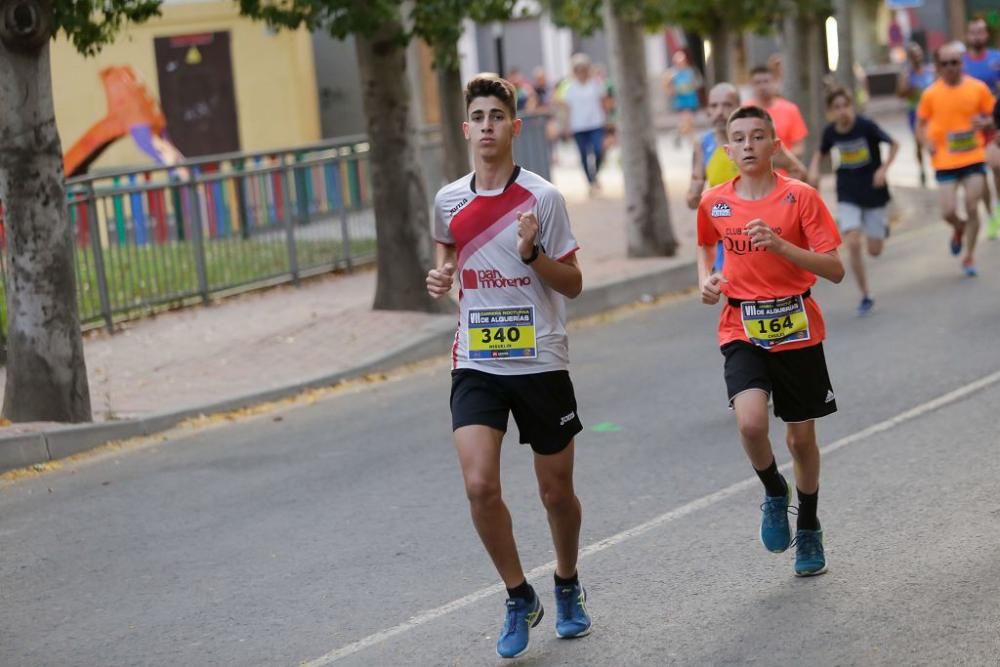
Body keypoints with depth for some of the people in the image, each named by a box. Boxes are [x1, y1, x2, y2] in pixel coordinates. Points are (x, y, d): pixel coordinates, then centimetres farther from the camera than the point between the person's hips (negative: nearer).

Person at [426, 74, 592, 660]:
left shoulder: (543, 197, -7)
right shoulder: (449, 201, 3)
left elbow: (573, 283, -4)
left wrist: (533, 254, -21)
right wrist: (442, 277, 3)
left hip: (540, 363, -2)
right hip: (476, 364, 2)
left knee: (556, 490, 9)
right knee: (480, 485, -14)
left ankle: (568, 587, 36)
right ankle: (520, 598, 6)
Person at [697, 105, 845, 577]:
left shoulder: (800, 197, -10)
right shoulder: (714, 203, -1)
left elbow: (834, 270, -14)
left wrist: (780, 244, -26)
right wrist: (706, 281, 1)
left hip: (797, 329, -1)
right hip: (742, 330, 1)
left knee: (801, 436, 10)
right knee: (750, 422, -23)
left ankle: (808, 529, 33)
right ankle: (774, 492, 8)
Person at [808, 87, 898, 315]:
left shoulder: (866, 126, -17)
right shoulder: (830, 132, -6)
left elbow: (894, 145, -5)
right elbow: (821, 153, 14)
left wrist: (884, 169, -18)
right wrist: (814, 170, -5)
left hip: (873, 192, -2)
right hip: (848, 196, 2)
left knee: (875, 250, 3)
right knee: (853, 245, -14)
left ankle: (882, 227, 41)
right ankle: (865, 296, 1)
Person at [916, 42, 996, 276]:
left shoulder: (978, 88, -3)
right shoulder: (931, 94, -3)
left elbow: (990, 118, 7)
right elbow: (920, 124, 8)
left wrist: (984, 123, -16)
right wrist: (927, 143, -10)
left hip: (973, 158, 0)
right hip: (945, 162, 0)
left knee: (972, 208, -4)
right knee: (948, 212, -6)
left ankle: (969, 256, 13)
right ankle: (959, 229, 31)